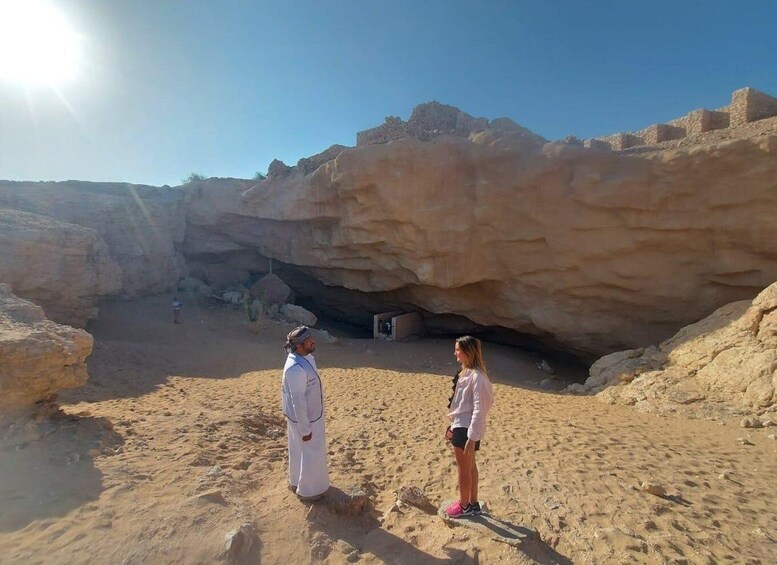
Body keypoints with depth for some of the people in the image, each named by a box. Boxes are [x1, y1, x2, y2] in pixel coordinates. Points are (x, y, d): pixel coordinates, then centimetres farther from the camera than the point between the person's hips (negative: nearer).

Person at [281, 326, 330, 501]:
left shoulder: (305, 357, -4)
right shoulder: (296, 369, -34)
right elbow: (298, 402, -27)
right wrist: (305, 429, -19)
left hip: (310, 415, 9)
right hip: (304, 419, -9)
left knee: (300, 452, 27)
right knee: (311, 454, 11)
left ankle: (297, 481, 48)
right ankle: (307, 489, 33)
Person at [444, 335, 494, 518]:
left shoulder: (477, 377, -23)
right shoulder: (466, 372, 6)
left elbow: (479, 409, -23)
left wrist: (472, 438, -22)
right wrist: (453, 425, 18)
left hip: (466, 429, -9)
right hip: (461, 425, 9)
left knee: (464, 469, 9)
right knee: (470, 467, 20)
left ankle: (465, 506, 28)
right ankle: (473, 504, 35)